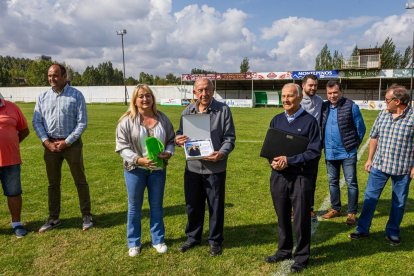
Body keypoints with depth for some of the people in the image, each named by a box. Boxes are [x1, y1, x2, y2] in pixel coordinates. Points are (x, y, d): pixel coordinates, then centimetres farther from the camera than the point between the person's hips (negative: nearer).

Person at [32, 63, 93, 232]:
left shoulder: (76, 95, -4)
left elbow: (82, 122, -8)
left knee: (80, 181, 4)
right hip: (51, 145, 4)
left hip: (72, 143, -3)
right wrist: (47, 142, -9)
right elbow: (36, 122, 5)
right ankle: (53, 218, 25)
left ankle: (86, 216, 15)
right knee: (53, 183, 12)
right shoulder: (43, 97, 6)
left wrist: (67, 142, -13)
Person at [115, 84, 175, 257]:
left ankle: (158, 240, 30)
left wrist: (168, 153, -13)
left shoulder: (163, 119, 2)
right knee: (134, 207, 11)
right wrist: (138, 160, -22)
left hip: (158, 169, 3)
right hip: (135, 169, -2)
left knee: (157, 206, 14)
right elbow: (122, 146, -10)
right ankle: (133, 243, 28)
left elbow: (171, 140, 8)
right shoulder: (127, 121, -8)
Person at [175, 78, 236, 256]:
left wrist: (221, 153, -23)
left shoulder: (223, 110, -5)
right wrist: (178, 140, -10)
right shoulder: (187, 112, 6)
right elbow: (181, 134, 14)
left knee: (216, 206, 9)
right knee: (193, 205, 16)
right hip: (192, 166, 4)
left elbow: (230, 138, -6)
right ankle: (193, 237, 36)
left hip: (215, 167, -3)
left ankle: (215, 240, 29)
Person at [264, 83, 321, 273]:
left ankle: (302, 256, 26)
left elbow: (314, 152, -12)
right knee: (282, 217, 16)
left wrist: (288, 161, -20)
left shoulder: (309, 121, -7)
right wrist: (273, 161, -9)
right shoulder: (276, 120, 8)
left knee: (301, 219, 8)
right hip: (278, 176, 5)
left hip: (300, 177, -4)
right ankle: (284, 250, 35)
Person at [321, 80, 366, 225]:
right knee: (332, 182, 15)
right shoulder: (324, 107, 4)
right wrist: (323, 145, 8)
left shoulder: (351, 106, -10)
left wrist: (354, 145, 0)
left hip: (347, 152, -5)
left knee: (351, 183, 5)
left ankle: (352, 213, 16)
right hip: (330, 152, 5)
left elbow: (361, 128, -4)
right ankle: (335, 209, 30)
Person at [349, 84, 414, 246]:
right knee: (370, 197, 8)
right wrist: (369, 159, 9)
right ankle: (363, 229, 20)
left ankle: (392, 232, 30)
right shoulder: (383, 114, 2)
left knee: (399, 202, 12)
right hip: (379, 165, 4)